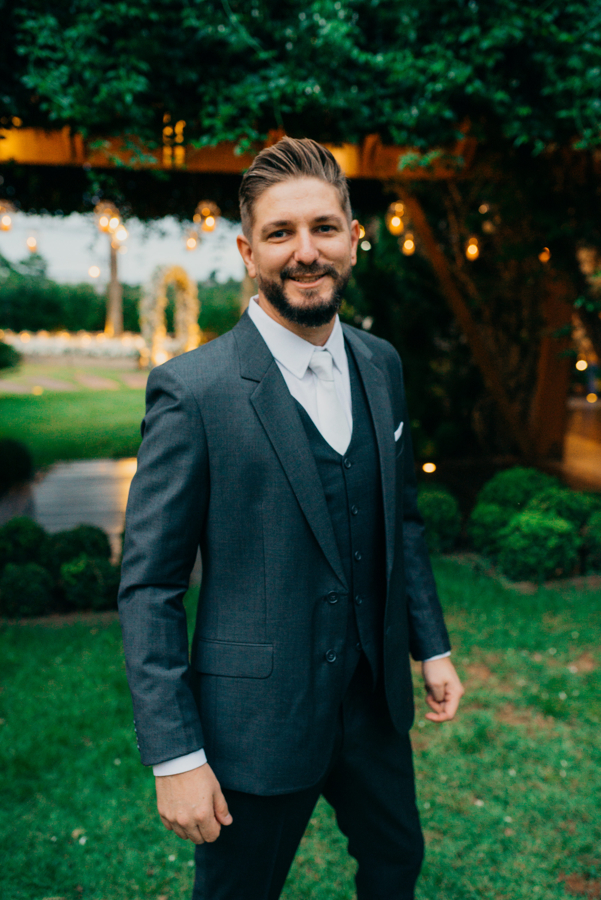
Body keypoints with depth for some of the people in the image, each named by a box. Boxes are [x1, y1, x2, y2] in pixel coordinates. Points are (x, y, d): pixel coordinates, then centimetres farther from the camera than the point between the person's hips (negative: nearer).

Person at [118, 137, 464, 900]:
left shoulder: (381, 365, 1)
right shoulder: (193, 391, -19)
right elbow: (147, 587, -16)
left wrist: (432, 645, 10)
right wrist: (175, 756, -15)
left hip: (375, 696, 6)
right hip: (257, 717, -5)